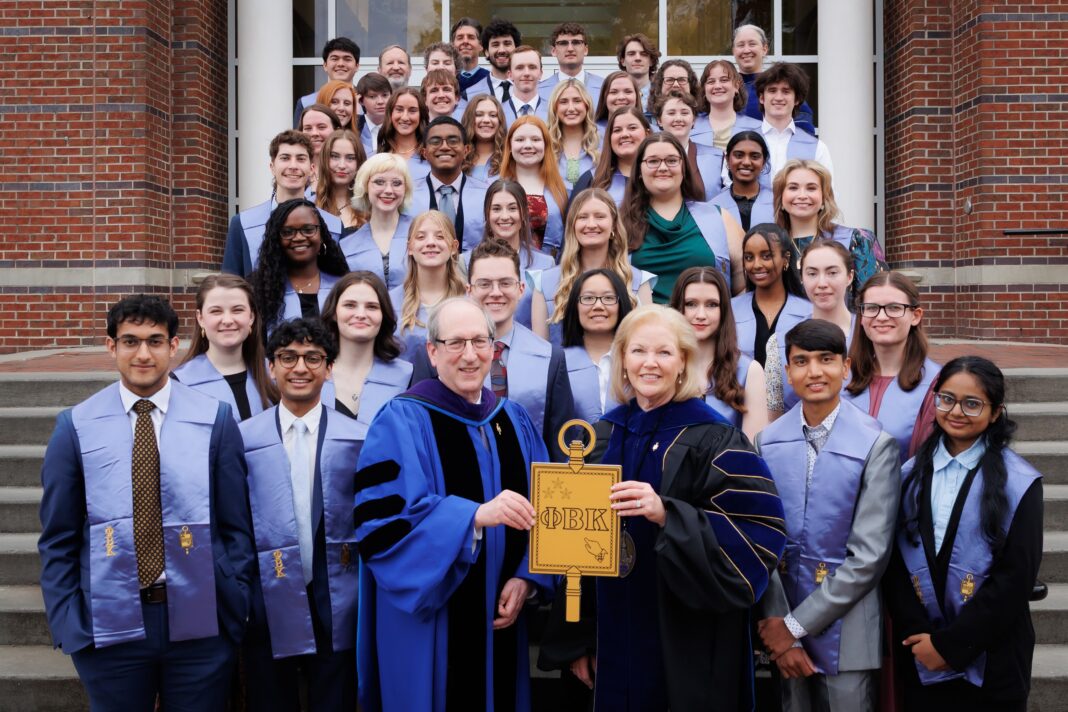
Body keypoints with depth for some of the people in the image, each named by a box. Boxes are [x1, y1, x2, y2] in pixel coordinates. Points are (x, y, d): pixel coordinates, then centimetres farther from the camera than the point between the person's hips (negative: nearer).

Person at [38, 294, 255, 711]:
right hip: (109, 622, 0)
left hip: (200, 622, 0)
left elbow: (237, 526, 2)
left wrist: (235, 610, -1)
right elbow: (59, 537, 4)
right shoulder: (76, 426, 1)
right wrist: (66, 623, -1)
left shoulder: (215, 418, -1)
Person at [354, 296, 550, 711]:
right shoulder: (402, 422, -10)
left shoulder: (515, 421, 8)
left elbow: (541, 507, 9)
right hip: (429, 623, -5)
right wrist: (476, 515, -31)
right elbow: (382, 521, -20)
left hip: (500, 617, 5)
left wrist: (526, 577, -7)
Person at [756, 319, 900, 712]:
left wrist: (796, 624, -11)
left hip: (845, 632, -3)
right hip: (785, 628, 3)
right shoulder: (767, 441, 2)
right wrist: (778, 626, -8)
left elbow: (870, 554, -12)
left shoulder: (876, 444, -9)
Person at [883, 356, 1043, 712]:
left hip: (989, 662, -3)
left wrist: (951, 644, -12)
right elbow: (894, 562, 2)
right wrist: (916, 633, -11)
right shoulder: (912, 474, 4)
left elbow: (1016, 576, -10)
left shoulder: (1018, 482, -5)